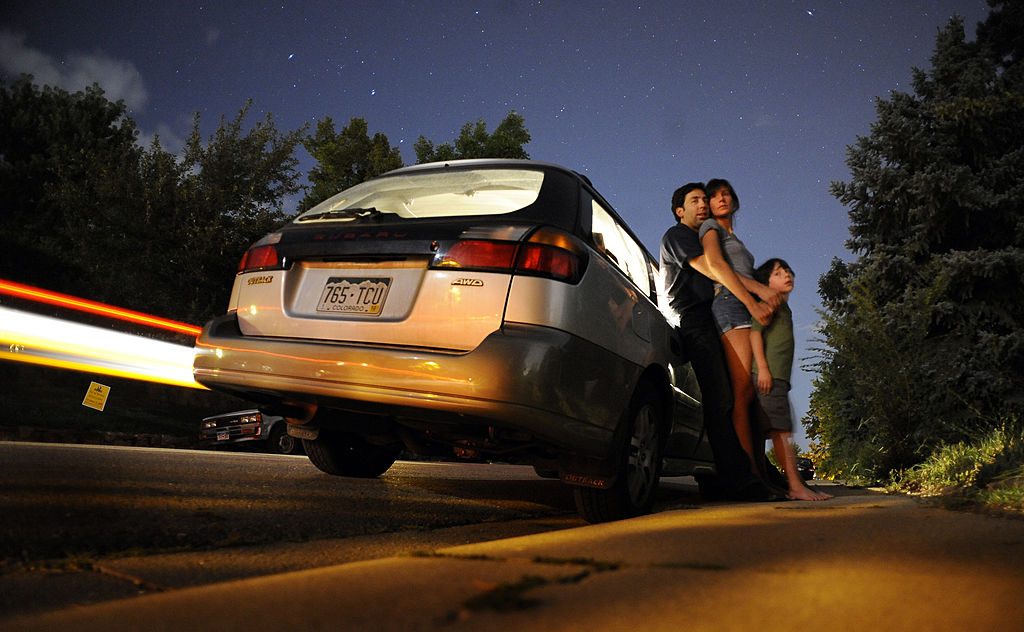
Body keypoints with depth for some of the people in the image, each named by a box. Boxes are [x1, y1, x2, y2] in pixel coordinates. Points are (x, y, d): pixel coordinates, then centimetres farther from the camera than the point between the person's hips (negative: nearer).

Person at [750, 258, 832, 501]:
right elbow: (755, 332, -13)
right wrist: (762, 367, -22)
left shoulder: (785, 308, 26)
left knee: (765, 431, 7)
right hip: (768, 374, -9)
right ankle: (796, 486, -18)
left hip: (778, 377, 9)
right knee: (782, 430, -14)